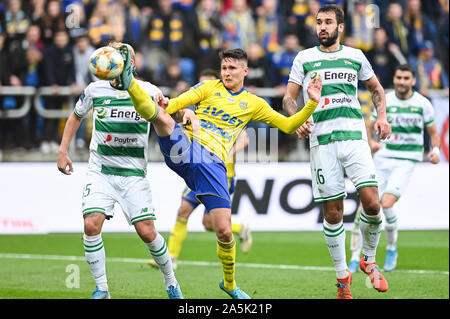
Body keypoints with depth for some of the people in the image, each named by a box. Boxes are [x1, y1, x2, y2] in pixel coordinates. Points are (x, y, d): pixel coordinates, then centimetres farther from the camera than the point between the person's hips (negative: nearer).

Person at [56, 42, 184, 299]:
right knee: (92, 225, -17)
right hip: (100, 171, 1)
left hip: (134, 174, -1)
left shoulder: (149, 91, -3)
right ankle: (102, 289, -4)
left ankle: (171, 282, 17)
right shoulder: (95, 90, 0)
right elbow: (76, 116, 19)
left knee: (146, 231, -7)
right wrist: (63, 151, 13)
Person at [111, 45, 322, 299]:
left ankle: (229, 284, 17)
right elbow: (176, 104, 7)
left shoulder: (254, 104, 20)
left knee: (224, 230, -4)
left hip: (212, 164, 0)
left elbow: (288, 125, 24)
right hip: (185, 147, 0)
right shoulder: (209, 88, 16)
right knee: (160, 116, -33)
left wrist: (312, 103, 11)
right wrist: (162, 106, -17)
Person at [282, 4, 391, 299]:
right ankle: (343, 276, 13)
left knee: (372, 203, -13)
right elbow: (289, 97, 12)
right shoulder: (305, 58, 10)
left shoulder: (355, 56, 13)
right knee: (333, 213, -1)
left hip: (354, 136, 1)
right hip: (321, 140, -1)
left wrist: (382, 116, 9)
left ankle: (369, 260, 11)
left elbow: (376, 88, 25)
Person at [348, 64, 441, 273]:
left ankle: (392, 248, 6)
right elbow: (369, 126, 11)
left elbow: (433, 132, 12)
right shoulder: (385, 101, 3)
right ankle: (355, 258, 2)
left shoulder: (422, 104, 1)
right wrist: (371, 143, -10)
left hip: (406, 161, -2)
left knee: (387, 203, -20)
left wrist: (435, 150, -7)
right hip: (383, 157, 2)